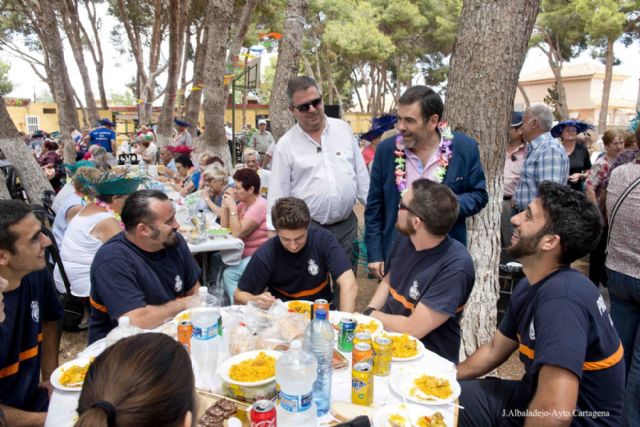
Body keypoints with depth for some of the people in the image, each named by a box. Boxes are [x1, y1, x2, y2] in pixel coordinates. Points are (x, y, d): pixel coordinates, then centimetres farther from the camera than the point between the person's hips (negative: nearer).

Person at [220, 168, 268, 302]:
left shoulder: (259, 206, -16)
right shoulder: (243, 203, 11)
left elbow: (237, 233, -20)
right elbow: (224, 227, 15)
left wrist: (233, 208, -15)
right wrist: (226, 207, 1)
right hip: (244, 254, 10)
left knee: (229, 274, -23)